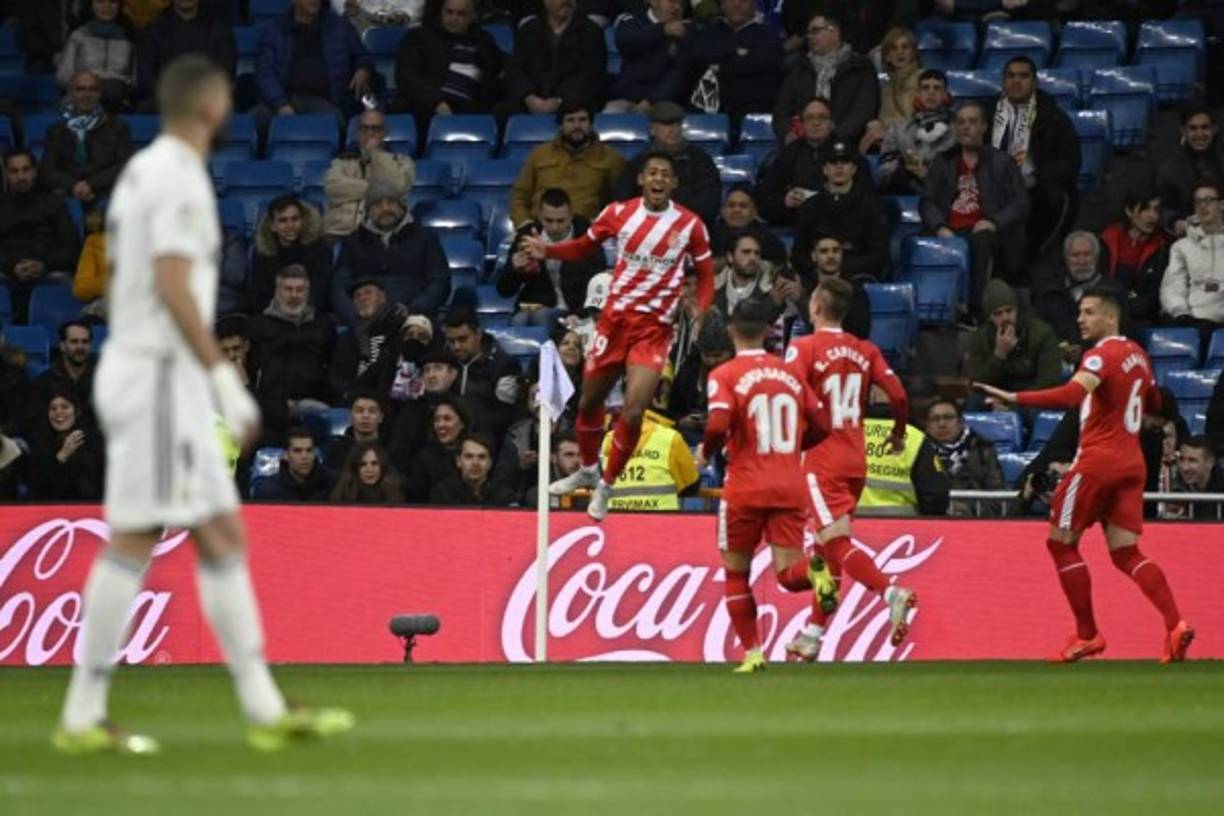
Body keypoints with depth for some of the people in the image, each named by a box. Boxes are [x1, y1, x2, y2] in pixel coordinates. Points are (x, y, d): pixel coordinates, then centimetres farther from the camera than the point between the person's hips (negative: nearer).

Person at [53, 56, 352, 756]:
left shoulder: (143, 171, 17)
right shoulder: (179, 178, -13)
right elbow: (173, 286, -21)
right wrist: (224, 378, -21)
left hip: (136, 366, 10)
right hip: (160, 375, -10)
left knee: (224, 537, 8)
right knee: (134, 541, -8)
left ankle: (265, 709, 7)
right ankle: (82, 716, -5)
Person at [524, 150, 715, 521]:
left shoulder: (690, 225, -4)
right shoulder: (619, 212, -1)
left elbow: (706, 274, 7)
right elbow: (585, 246, 13)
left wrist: (700, 312, -10)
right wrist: (548, 251, -5)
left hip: (655, 327, -2)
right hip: (615, 318, 2)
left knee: (633, 411, -13)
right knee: (589, 402, 12)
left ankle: (606, 486, 7)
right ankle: (588, 470, 40)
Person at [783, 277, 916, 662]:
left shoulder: (804, 348, -7)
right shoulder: (865, 350, 8)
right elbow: (898, 394, 1)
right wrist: (898, 434, 18)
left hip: (822, 461, -6)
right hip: (856, 460, 6)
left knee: (837, 543, -11)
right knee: (827, 548, 14)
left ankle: (891, 592, -34)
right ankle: (812, 634, 18)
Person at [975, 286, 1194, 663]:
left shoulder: (1102, 355, -13)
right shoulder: (1137, 354, 13)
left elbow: (1071, 395, -32)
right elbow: (1154, 404, 29)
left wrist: (1014, 398, -37)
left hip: (1098, 459, -8)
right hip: (1132, 463, 8)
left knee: (1061, 541, 6)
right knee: (1126, 553, 5)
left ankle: (1087, 635, 6)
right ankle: (1175, 624, -14)